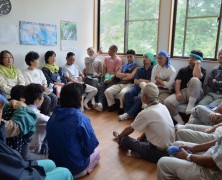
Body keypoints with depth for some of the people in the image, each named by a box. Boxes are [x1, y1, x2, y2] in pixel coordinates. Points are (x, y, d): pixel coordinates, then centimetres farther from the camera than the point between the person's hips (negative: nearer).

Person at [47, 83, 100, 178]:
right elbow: (90, 147, -16)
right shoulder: (81, 118, -24)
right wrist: (86, 152, 6)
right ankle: (81, 171, 8)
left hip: (54, 163, 6)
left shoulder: (53, 116, -7)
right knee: (96, 152, 22)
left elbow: (51, 141, 6)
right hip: (74, 165, -5)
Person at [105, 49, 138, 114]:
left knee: (122, 93, -38)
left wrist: (122, 76, 5)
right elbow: (117, 74, 10)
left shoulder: (136, 66, 7)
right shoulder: (123, 66, 25)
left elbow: (131, 76, -8)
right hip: (120, 84, 6)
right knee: (107, 91, -17)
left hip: (129, 84, -5)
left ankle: (122, 108, -14)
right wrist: (126, 74, 0)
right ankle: (112, 105, 2)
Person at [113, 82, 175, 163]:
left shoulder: (145, 113, -21)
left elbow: (130, 129, -4)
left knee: (125, 139, 0)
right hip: (171, 149, 7)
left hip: (160, 153, -7)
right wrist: (141, 138, 20)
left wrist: (119, 136, 14)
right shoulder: (163, 107, 0)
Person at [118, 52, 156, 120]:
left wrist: (141, 80, 5)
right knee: (128, 93, -30)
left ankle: (129, 114, -26)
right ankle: (127, 112, -23)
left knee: (139, 97, -36)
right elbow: (135, 81, 10)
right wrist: (146, 82, -5)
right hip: (137, 86, 4)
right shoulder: (140, 69, 21)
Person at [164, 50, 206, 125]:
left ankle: (190, 106, -31)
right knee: (167, 101, -28)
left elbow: (196, 76, -15)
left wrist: (197, 63, -1)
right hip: (182, 93, 3)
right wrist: (178, 93, -15)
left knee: (194, 80, -34)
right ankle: (180, 123, -22)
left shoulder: (202, 70, 12)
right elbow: (177, 82, 5)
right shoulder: (182, 70, 21)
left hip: (195, 95, -2)